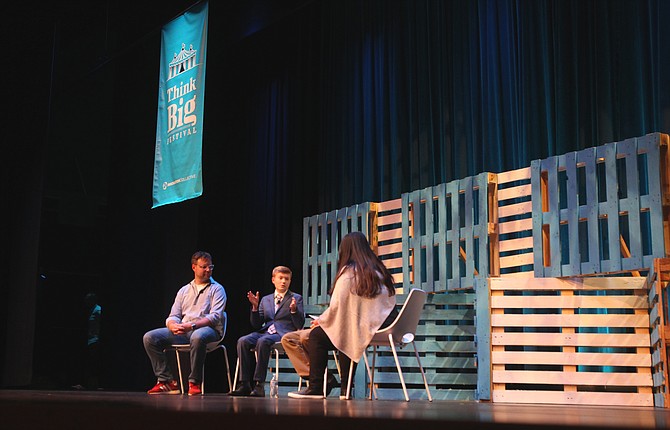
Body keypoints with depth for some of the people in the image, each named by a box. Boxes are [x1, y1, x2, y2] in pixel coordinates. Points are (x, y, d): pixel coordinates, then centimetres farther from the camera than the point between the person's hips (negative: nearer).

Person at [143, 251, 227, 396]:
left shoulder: (217, 289, 7)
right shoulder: (184, 290, 22)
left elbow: (215, 316, -7)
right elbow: (173, 316, 14)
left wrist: (192, 326, -21)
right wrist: (173, 326, -12)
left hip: (208, 329, -5)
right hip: (182, 332, 5)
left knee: (197, 337, -41)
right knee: (149, 337, -12)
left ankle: (195, 382, -29)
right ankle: (167, 381, -13)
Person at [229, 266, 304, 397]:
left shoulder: (296, 298, 13)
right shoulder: (265, 300, 23)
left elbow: (299, 325, 2)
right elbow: (256, 325, 16)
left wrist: (294, 310, -16)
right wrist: (255, 307, 2)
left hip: (284, 334, -4)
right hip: (265, 332, 4)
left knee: (262, 341, -36)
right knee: (243, 341, -25)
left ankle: (259, 384, -33)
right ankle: (245, 384, -26)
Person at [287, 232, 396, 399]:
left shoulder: (349, 272, -5)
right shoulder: (380, 271, 14)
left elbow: (337, 306, -10)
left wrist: (320, 320, 10)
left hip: (362, 328, -7)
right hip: (382, 327, 8)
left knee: (316, 335, 5)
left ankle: (316, 387, 3)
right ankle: (346, 389, 27)